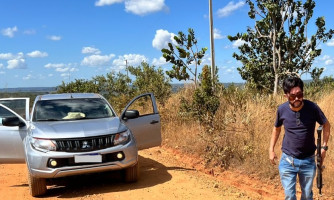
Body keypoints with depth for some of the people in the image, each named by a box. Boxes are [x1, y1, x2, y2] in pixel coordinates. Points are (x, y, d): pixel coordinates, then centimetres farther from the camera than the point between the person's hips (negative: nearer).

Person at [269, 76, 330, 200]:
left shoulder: (312, 107, -14)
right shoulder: (282, 110, -9)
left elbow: (326, 125, 3)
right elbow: (276, 129, 9)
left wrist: (324, 147, -4)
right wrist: (271, 150, 7)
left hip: (308, 161, 0)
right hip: (287, 161, 0)